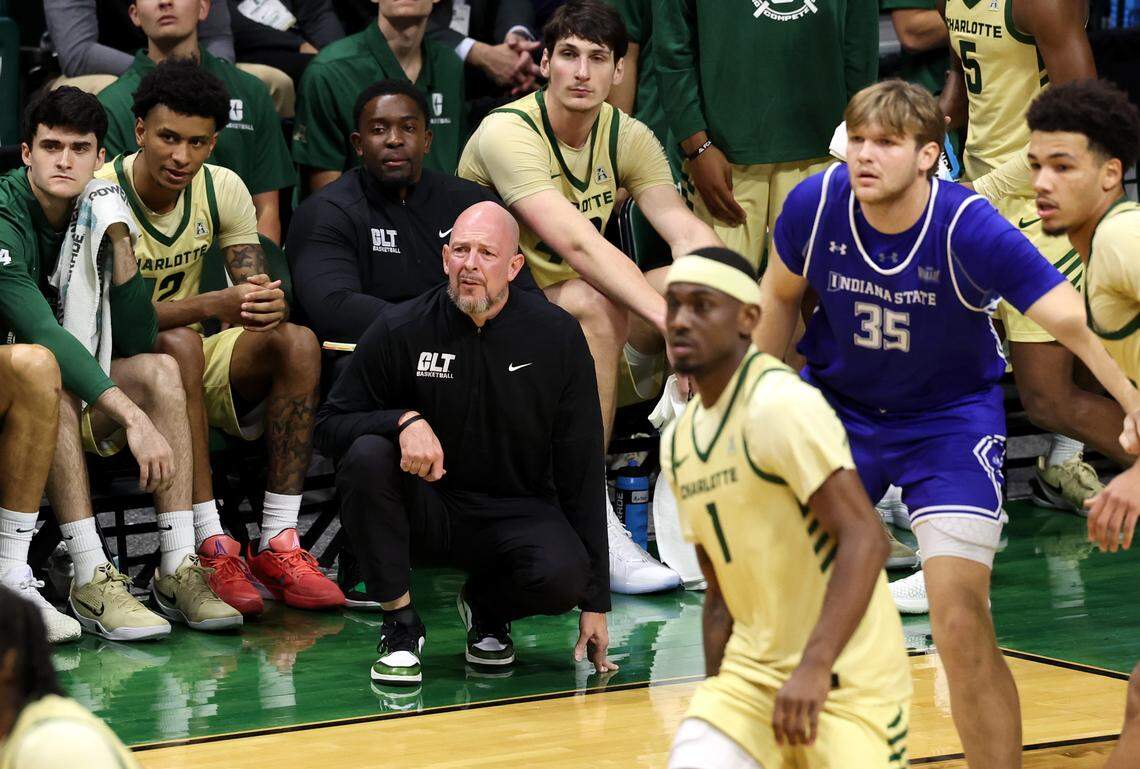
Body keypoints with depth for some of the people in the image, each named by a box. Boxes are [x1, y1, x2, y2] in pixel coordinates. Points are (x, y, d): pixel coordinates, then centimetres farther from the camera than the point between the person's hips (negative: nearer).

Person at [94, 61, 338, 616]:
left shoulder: (222, 189, -1)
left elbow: (256, 291, -5)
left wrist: (269, 306, -32)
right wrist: (213, 305, -42)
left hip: (193, 366, 6)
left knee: (297, 343, -20)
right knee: (178, 342, -37)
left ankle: (278, 544, -23)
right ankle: (211, 547, -38)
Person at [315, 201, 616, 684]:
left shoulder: (556, 336, -5)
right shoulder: (400, 330, -7)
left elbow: (581, 473, -3)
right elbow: (328, 425, -3)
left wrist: (596, 602, -7)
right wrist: (403, 421, -26)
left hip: (516, 512, 0)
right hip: (426, 508, 0)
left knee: (562, 575, -33)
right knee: (367, 456, -31)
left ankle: (487, 607, 7)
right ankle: (399, 625, -12)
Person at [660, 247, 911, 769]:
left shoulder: (781, 406, -15)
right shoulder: (677, 442, 11)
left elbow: (865, 540, -23)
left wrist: (814, 668, -31)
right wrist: (715, 693, 13)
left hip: (847, 679, -6)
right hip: (752, 669, 6)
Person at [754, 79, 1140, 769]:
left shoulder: (970, 227, -27)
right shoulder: (815, 205, -17)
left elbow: (1075, 321, -35)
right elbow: (781, 298, 4)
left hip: (951, 419, -3)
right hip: (838, 408, 3)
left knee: (962, 628, -16)